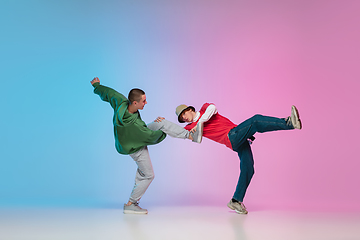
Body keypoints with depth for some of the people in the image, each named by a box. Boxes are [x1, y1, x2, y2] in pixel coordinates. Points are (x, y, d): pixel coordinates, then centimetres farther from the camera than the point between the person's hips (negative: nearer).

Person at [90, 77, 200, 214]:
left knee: (162, 123, -9)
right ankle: (130, 204, 18)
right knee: (147, 175, 5)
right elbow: (151, 137, -27)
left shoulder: (121, 103, -26)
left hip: (139, 135, 8)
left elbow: (108, 92, -6)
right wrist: (163, 131, -6)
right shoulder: (133, 124, -43)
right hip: (136, 148, -7)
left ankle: (191, 136, 0)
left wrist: (96, 85, 16)